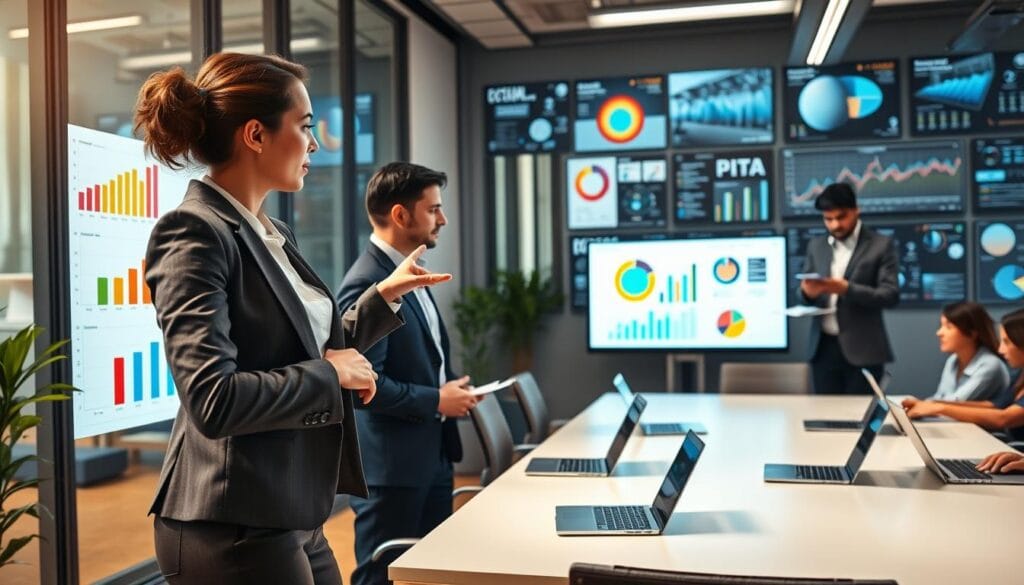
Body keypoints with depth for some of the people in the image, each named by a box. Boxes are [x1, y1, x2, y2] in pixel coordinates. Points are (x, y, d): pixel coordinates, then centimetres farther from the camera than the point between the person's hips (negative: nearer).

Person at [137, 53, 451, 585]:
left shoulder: (272, 234, 9)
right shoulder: (195, 232, -17)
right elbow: (213, 400, -27)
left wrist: (384, 294, 16)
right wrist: (330, 373, -16)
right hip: (233, 529, -9)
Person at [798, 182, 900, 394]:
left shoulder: (881, 245, 0)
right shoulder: (816, 246, 12)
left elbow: (890, 295, -8)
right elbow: (805, 296, 13)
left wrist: (847, 289, -22)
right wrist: (808, 292, -11)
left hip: (862, 350, -4)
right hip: (824, 348, 4)